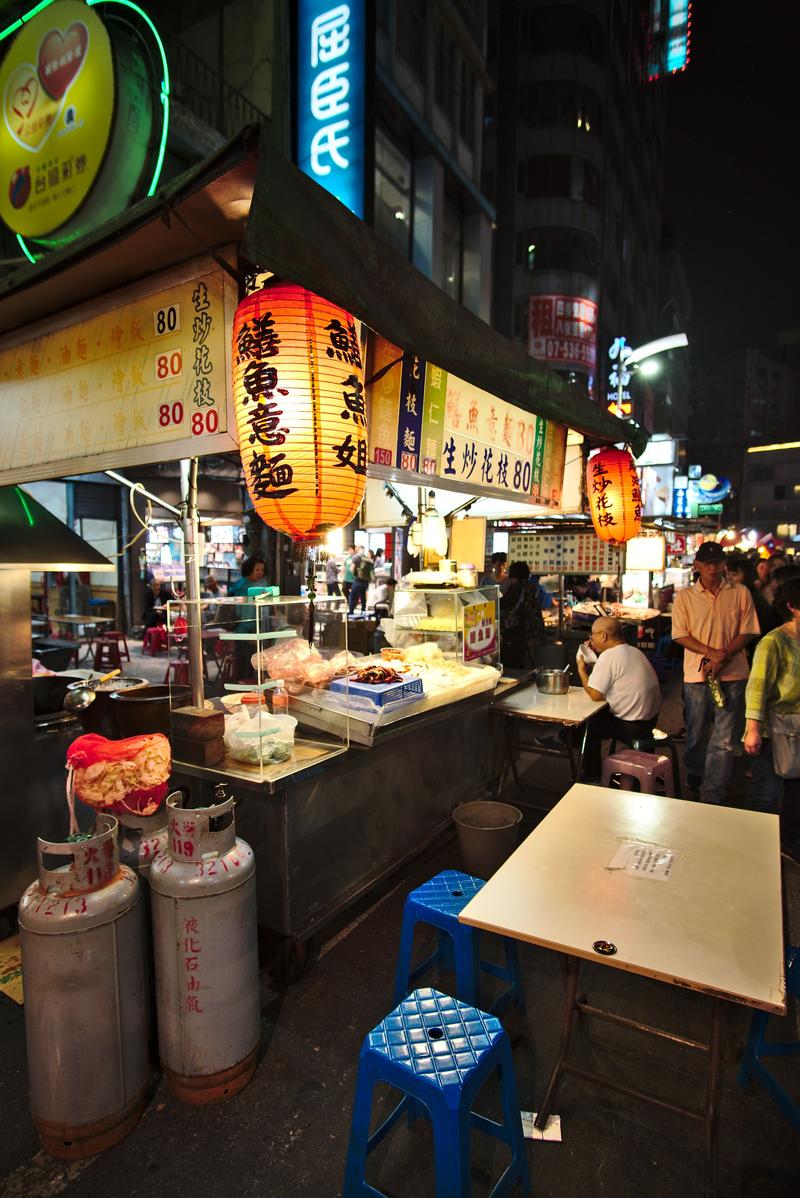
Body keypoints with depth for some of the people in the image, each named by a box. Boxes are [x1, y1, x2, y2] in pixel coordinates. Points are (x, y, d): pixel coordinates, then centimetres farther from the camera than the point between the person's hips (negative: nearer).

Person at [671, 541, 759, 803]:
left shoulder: (740, 593, 3)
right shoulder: (684, 597, 1)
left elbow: (747, 632, 2)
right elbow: (680, 636, -3)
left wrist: (724, 657, -11)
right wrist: (711, 652, -16)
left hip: (732, 675, 0)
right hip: (697, 674, 0)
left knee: (724, 739, 0)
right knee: (696, 733, 14)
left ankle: (713, 797, 8)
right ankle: (695, 776, 40)